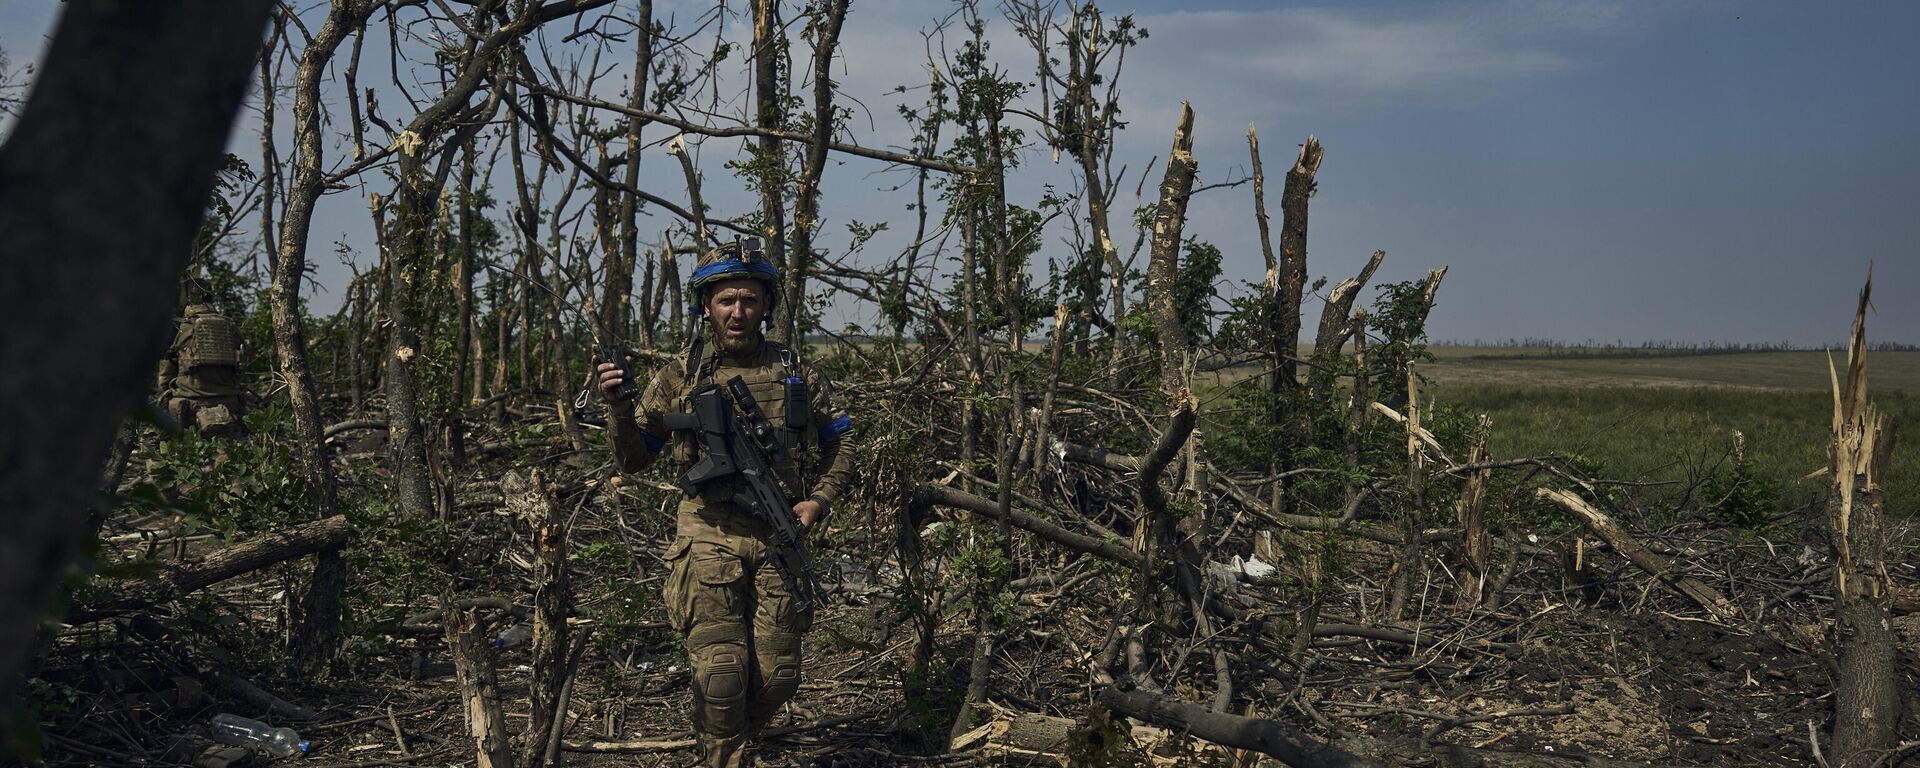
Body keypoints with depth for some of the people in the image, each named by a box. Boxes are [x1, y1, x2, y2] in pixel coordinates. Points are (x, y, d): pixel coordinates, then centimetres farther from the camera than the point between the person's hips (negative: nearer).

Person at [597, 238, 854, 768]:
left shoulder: (798, 374, 7)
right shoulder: (680, 377, 3)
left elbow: (841, 449, 15)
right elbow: (632, 460, 8)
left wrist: (818, 501, -2)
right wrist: (615, 404, -9)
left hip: (780, 537, 2)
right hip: (710, 538, -2)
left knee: (778, 677, 7)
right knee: (721, 672, -9)